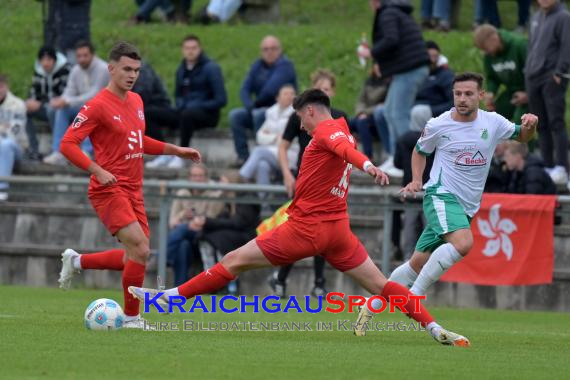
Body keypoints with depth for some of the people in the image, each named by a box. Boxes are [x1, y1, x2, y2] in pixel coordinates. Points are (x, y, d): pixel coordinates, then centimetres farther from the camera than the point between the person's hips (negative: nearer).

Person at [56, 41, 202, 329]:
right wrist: (98, 171, -25)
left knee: (136, 257, 8)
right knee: (140, 250, -17)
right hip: (109, 189, -8)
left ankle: (77, 262, 27)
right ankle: (131, 317, -4)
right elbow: (67, 144, -15)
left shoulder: (136, 101, 13)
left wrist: (175, 150, 20)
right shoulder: (98, 106, -12)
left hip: (133, 191, 8)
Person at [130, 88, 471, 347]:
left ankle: (168, 297, 3)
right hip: (339, 228, 7)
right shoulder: (344, 132, 16)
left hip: (307, 227, -7)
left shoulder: (325, 129, -10)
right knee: (380, 284, 5)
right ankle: (435, 328, -8)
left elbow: (345, 148, -30)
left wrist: (367, 165, -50)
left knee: (234, 261, 0)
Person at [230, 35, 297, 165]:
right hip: (261, 110, 7)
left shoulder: (285, 65, -12)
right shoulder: (258, 66, 10)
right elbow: (245, 89, 4)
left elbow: (270, 90, -23)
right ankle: (243, 156, -16)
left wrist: (256, 103, -8)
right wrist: (250, 105, -15)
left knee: (258, 115, -34)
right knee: (235, 115, -13)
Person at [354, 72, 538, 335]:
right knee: (463, 242, -33)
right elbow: (420, 151, 14)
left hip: (467, 205, 4)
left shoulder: (493, 123, 1)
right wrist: (416, 180, -1)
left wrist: (529, 126, -5)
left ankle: (371, 306, 20)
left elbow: (522, 137, 18)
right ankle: (414, 295, -23)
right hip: (441, 195, -4)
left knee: (418, 263, 6)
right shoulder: (438, 125, -5)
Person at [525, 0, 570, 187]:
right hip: (533, 78, 8)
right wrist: (528, 70, 16)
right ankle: (548, 166, 12)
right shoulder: (536, 17, 18)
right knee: (542, 125, 8)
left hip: (553, 79, -8)